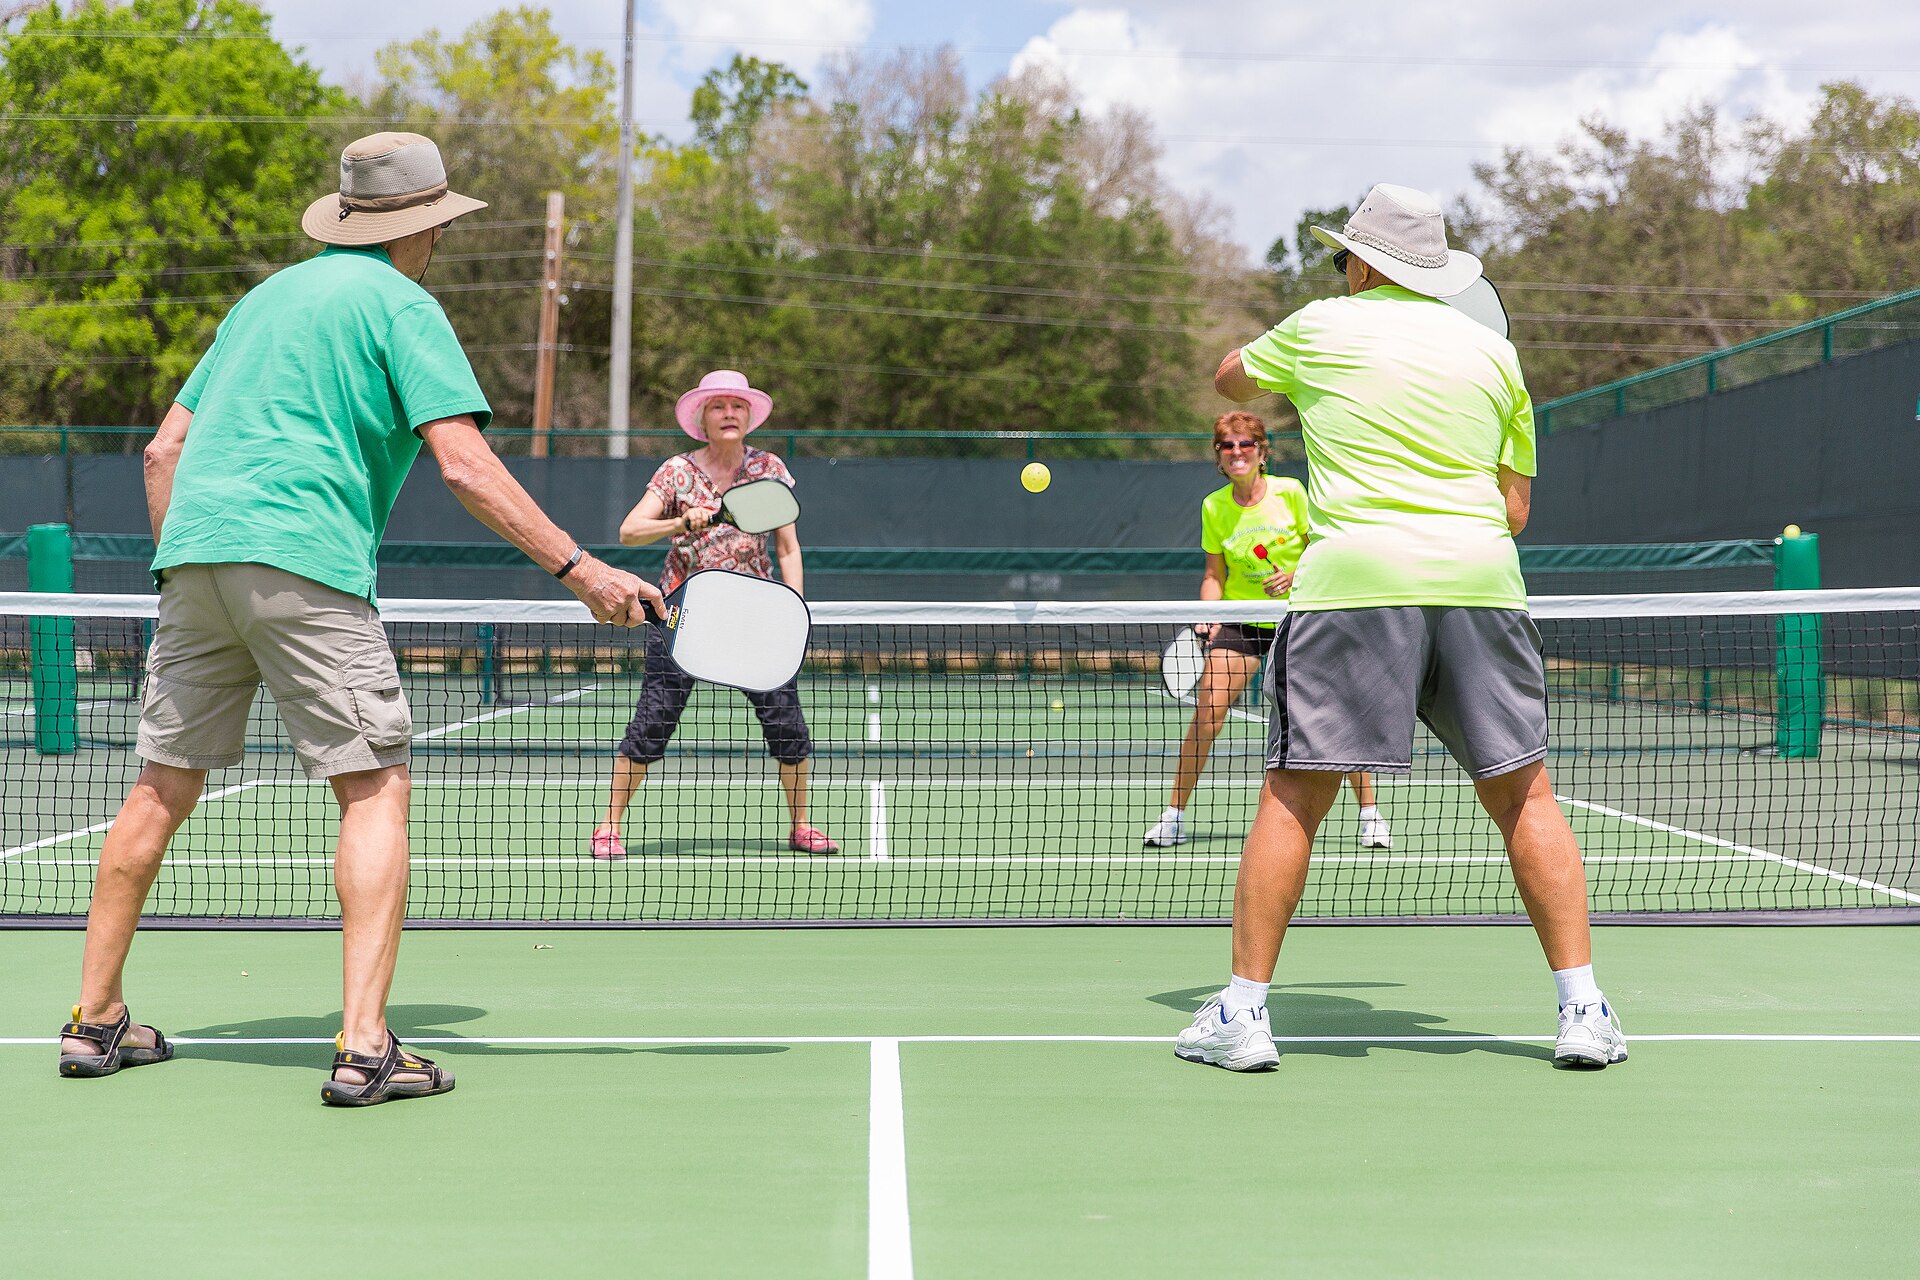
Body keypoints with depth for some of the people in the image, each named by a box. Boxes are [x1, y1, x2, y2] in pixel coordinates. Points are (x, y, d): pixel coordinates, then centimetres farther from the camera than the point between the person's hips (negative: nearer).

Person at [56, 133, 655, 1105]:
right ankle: (363, 1046, -14)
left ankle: (95, 1021, 21)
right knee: (377, 787, -5)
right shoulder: (403, 305, 2)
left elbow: (164, 451, 23)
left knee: (164, 789, 15)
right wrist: (579, 568, -10)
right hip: (304, 560, -7)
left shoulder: (266, 296, 24)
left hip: (194, 552, 7)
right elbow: (466, 467, -10)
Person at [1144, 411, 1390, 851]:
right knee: (1207, 707, -13)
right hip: (1240, 619, 1)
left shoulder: (1290, 492, -9)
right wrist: (1209, 616, -9)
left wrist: (1295, 576, -19)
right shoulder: (1214, 507, -2)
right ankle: (1174, 816, -2)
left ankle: (1370, 814, 7)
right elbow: (1215, 573, 5)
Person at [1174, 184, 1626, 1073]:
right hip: (1481, 581, 3)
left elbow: (1230, 378, 31)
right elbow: (1514, 507, 17)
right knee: (1523, 794, 8)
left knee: (1294, 794, 2)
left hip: (1354, 575, -2)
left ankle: (1243, 1010, 2)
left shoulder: (1321, 327, 10)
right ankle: (1582, 1009, 5)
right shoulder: (1494, 352, 16)